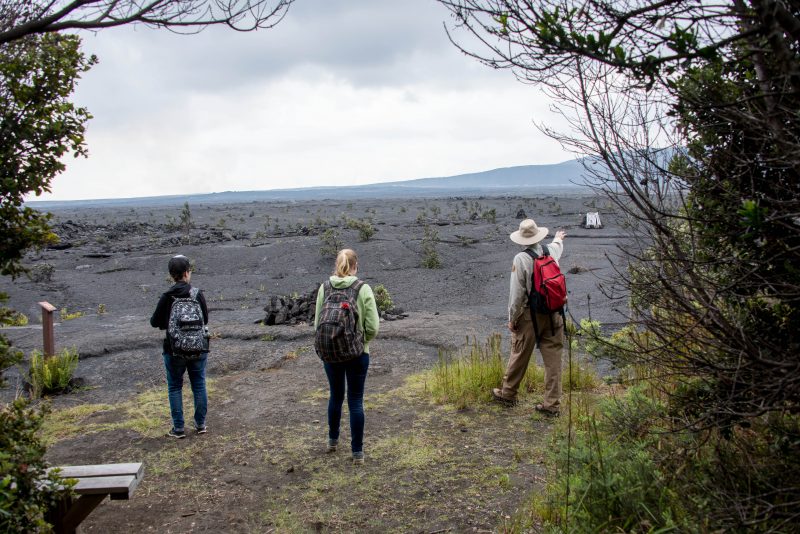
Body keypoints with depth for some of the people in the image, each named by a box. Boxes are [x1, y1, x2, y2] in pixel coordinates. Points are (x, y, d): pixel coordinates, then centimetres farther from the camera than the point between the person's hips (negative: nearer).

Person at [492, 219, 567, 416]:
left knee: (519, 356, 11)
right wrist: (558, 238, 54)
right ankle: (552, 403, 10)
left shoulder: (521, 259, -14)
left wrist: (512, 318, -4)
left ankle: (507, 393, 27)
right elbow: (557, 247, 30)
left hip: (529, 315, -4)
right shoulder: (551, 252, 2)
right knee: (553, 359, 6)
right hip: (553, 313, 4)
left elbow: (517, 293, -15)